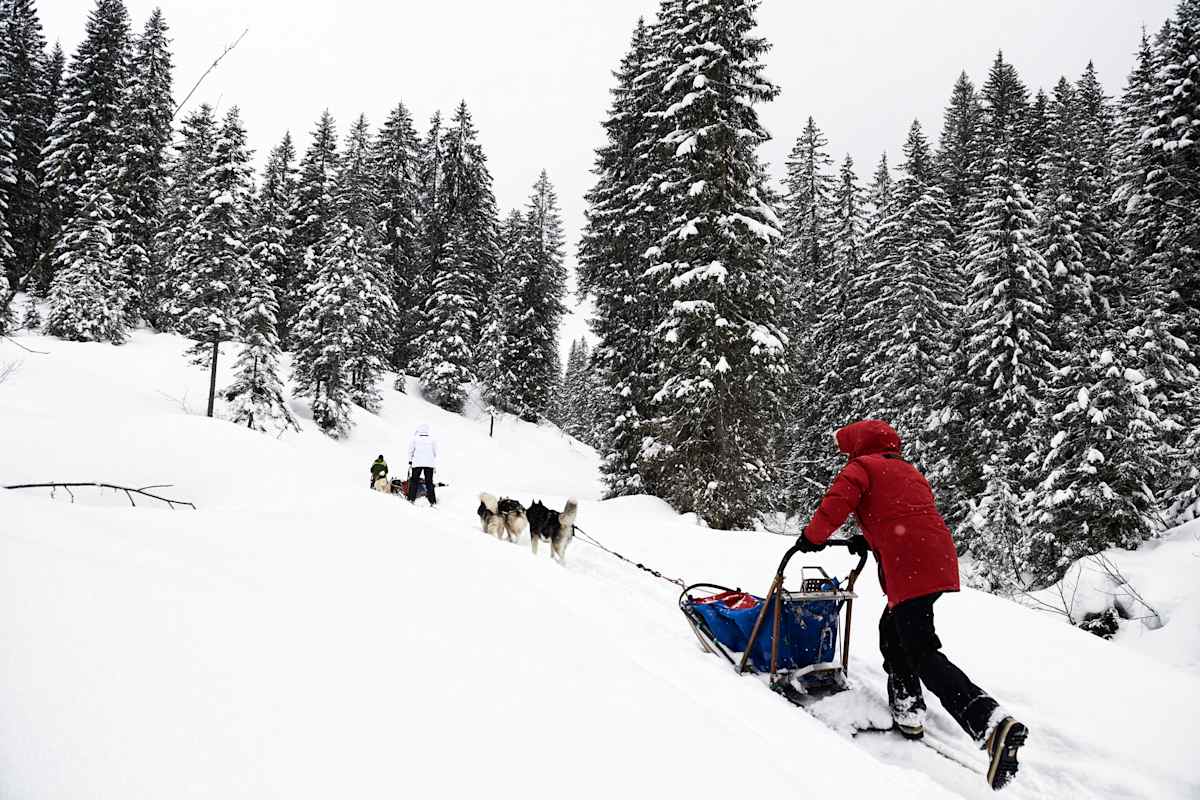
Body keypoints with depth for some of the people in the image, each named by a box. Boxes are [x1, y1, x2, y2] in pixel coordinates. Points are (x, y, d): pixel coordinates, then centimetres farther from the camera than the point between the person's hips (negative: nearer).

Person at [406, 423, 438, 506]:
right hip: (429, 463, 1)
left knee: (414, 480, 10)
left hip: (417, 463, -1)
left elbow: (410, 451, 4)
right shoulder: (432, 439, 4)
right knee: (429, 482, 3)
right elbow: (435, 452, 10)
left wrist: (410, 462, 14)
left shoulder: (415, 439, 0)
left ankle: (411, 498, 7)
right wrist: (434, 465, 20)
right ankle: (432, 501, -2)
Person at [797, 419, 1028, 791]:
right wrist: (870, 539, 31)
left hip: (908, 566, -8)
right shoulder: (910, 471, 29)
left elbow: (837, 501, -10)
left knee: (922, 653, -11)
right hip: (939, 560, 9)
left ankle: (992, 722, -28)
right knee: (893, 630, 25)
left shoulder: (861, 467, 5)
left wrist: (813, 537, 3)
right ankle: (908, 712, 26)